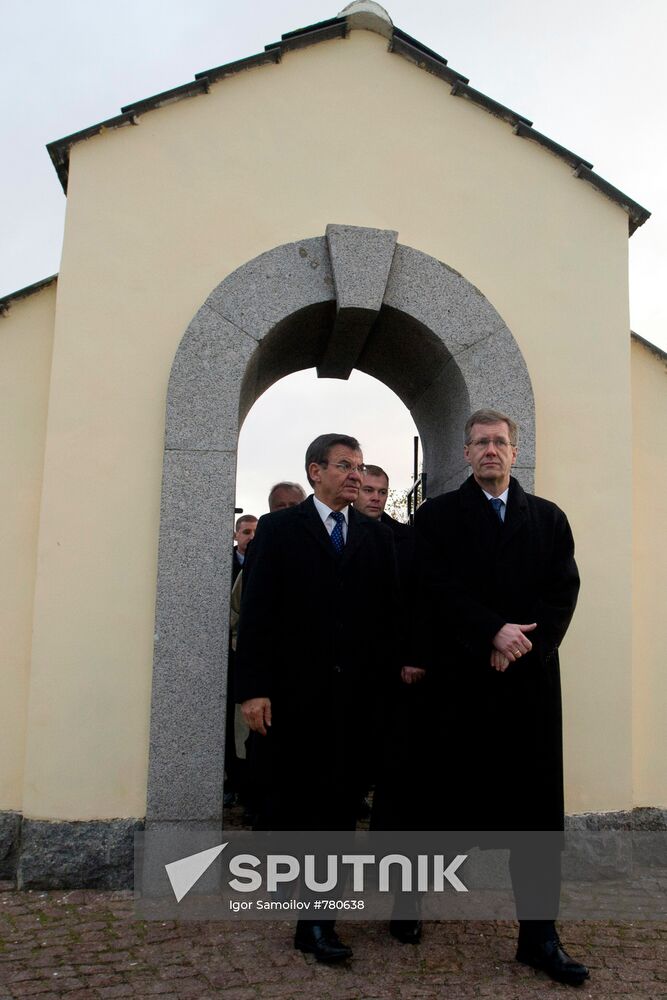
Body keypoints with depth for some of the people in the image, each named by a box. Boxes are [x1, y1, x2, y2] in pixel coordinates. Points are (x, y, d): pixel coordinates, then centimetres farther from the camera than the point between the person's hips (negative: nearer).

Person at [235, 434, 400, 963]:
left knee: (339, 802, 4)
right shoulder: (278, 529, 2)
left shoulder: (378, 536, 10)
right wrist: (254, 688, -11)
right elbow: (256, 612, -4)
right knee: (283, 797, 9)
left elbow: (390, 611, 7)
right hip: (292, 693, -2)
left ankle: (318, 919, 14)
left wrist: (391, 675, -3)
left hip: (357, 696, 2)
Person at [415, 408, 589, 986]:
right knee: (456, 798, 5)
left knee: (537, 808, 3)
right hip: (461, 678, -2)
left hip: (530, 678, 2)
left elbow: (564, 592, 3)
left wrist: (522, 645, -10)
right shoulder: (438, 516, 6)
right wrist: (493, 633, -15)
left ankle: (539, 937, 12)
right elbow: (438, 589, -6)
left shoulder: (549, 519, 13)